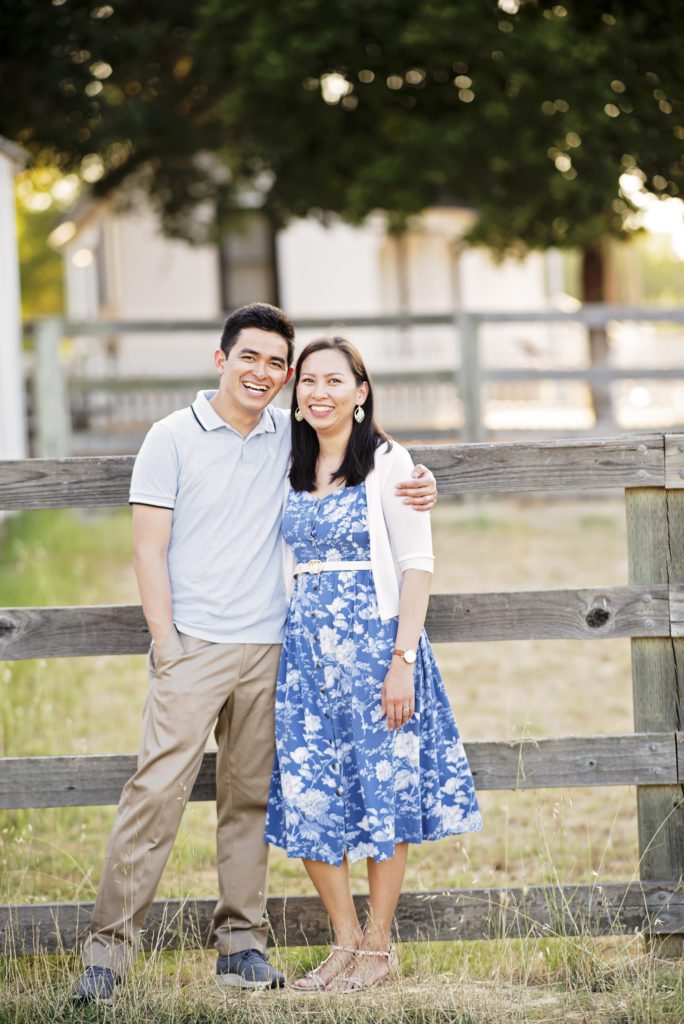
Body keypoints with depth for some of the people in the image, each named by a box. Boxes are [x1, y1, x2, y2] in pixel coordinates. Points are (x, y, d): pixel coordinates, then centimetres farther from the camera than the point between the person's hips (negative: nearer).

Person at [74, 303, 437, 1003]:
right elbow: (149, 549, -2)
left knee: (250, 795, 7)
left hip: (267, 648, 4)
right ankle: (108, 945, -7)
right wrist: (165, 642, -10)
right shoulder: (173, 438, 0)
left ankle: (242, 940, 14)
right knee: (156, 790, -10)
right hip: (193, 648, -4)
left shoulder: (291, 438, 10)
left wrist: (414, 483, 2)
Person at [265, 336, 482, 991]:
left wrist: (402, 661, -15)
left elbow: (417, 566, -8)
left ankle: (379, 945, 12)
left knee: (384, 791, 2)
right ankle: (346, 941, 14)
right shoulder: (291, 471, 11)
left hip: (376, 641, -5)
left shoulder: (387, 463, -4)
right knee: (307, 796, 2)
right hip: (305, 649, 5)